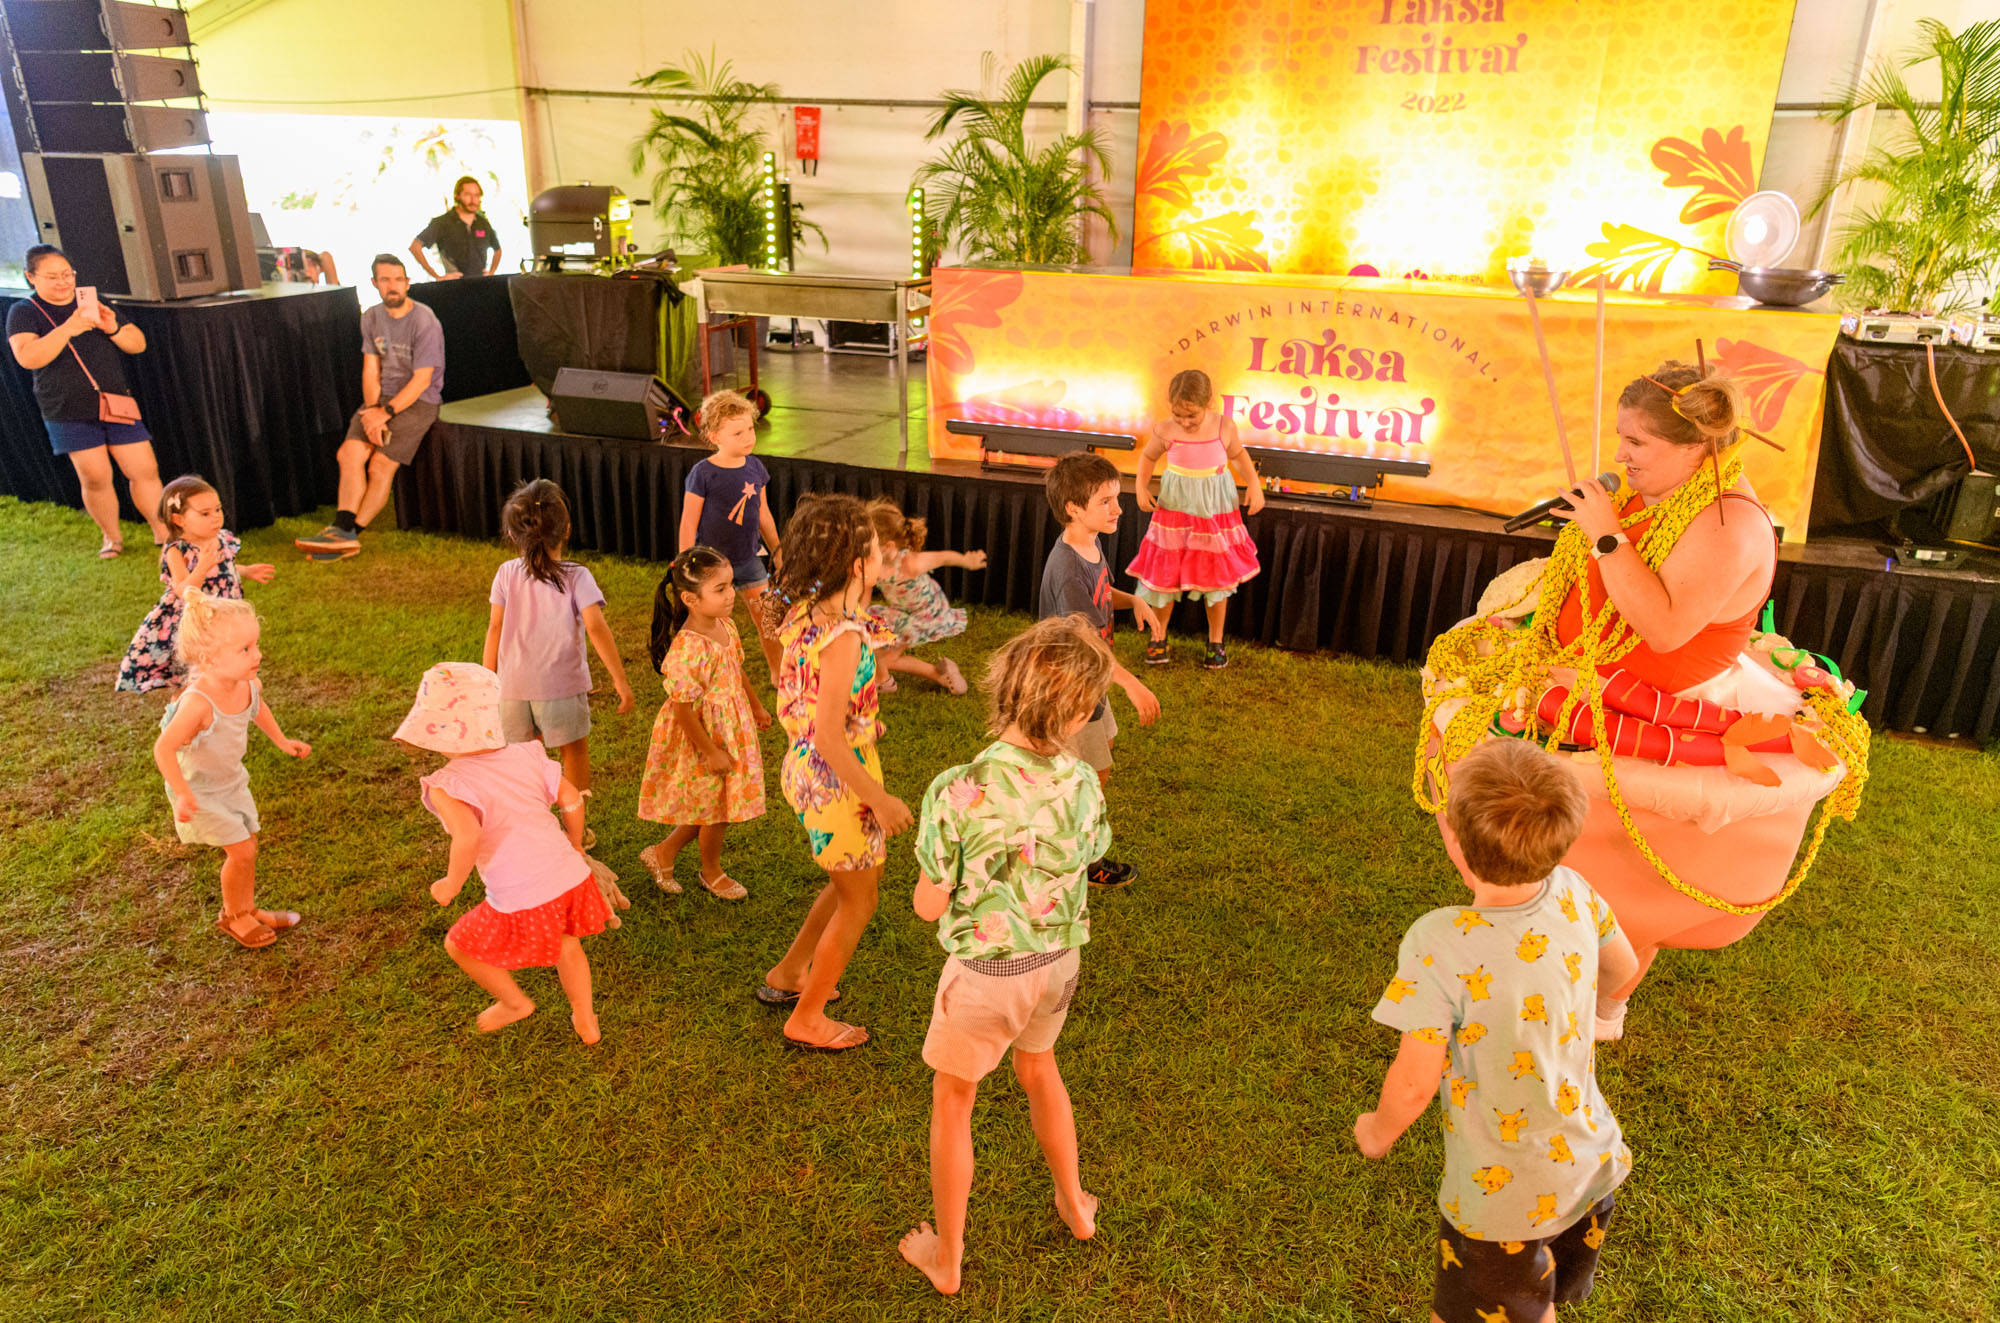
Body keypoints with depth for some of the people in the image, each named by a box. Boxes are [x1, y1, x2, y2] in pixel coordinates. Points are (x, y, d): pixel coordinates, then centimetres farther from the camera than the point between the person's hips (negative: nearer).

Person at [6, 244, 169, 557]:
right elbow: (27, 357, -17)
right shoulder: (24, 312, 1)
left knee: (145, 471, -4)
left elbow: (139, 344, 9)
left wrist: (113, 328, -13)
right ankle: (112, 537, 15)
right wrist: (68, 329, -27)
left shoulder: (94, 303, 11)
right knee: (94, 478, -3)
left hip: (118, 404, 2)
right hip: (69, 414, -2)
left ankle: (163, 533, 6)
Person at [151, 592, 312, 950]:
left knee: (248, 844, 16)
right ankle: (232, 916, 22)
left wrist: (281, 740, 12)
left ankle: (247, 910, 38)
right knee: (241, 851, -4)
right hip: (200, 789, -7)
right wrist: (183, 795, -39)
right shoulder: (198, 704, -38)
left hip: (231, 780, 7)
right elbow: (164, 748, -34)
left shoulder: (250, 685, -15)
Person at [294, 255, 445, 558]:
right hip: (382, 398, 6)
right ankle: (343, 529, -21)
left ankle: (348, 532, -6)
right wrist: (372, 408, -11)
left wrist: (385, 412, -18)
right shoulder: (371, 318, 8)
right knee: (350, 452, -17)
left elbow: (422, 380, -15)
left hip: (418, 401, -5)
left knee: (380, 465, -16)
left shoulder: (424, 322, -12)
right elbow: (370, 370, 7)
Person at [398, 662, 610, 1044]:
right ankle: (585, 1021, 44)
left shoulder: (447, 786, -13)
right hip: (572, 877, 6)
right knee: (566, 943, 33)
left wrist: (451, 884, -12)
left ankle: (515, 1002, 39)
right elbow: (572, 799, 8)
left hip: (523, 899, -5)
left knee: (461, 945, 22)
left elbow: (468, 834, -29)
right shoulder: (526, 756, 3)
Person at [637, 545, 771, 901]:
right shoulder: (686, 649, -31)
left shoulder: (726, 626, -4)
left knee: (717, 805, 20)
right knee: (714, 807, 12)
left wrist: (757, 707, 24)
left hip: (731, 730, 8)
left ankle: (664, 852, 38)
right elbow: (683, 711, -26)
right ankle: (712, 871, 38)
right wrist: (712, 752, -20)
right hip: (702, 738, -8)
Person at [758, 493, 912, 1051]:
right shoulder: (842, 637, -28)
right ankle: (807, 1020, 26)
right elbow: (828, 738, -29)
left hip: (805, 770, 9)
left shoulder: (807, 613, -1)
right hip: (836, 780, -9)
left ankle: (787, 975, 43)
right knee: (857, 902, 12)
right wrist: (879, 799, -21)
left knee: (851, 881, 29)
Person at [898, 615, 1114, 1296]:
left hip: (985, 969, -4)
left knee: (952, 1101, 19)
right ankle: (1075, 1206, 50)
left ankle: (945, 1257, 35)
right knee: (1037, 1065, 32)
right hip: (1058, 958, 4)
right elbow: (1084, 863, 0)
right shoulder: (1083, 783, -17)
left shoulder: (957, 793, -30)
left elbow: (929, 906, -18)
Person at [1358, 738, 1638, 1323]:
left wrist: (1379, 1130, -4)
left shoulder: (1438, 945, -35)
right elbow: (1622, 968, 4)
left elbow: (1415, 1083, -26)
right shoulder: (1574, 894, -18)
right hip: (1592, 1165, 6)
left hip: (1503, 1198, -5)